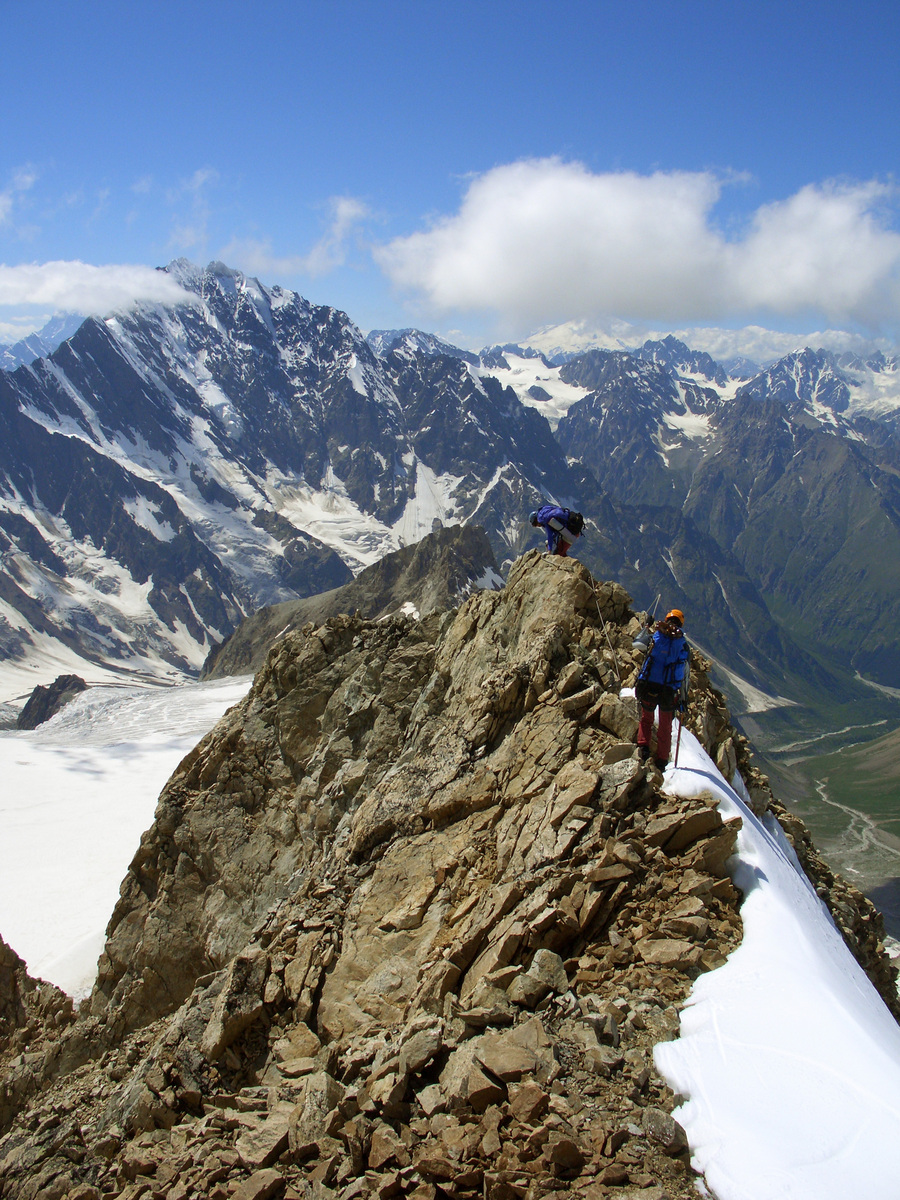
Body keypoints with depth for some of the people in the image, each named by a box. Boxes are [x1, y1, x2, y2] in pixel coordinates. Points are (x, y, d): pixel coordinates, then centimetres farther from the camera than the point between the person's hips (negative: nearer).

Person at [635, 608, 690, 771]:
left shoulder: (657, 637, -5)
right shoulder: (684, 646, 3)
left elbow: (636, 643, 4)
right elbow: (686, 676, 6)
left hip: (648, 687, -1)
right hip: (669, 692, 1)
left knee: (646, 719, 23)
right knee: (665, 727, 15)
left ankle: (643, 745, 4)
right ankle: (661, 761, 17)